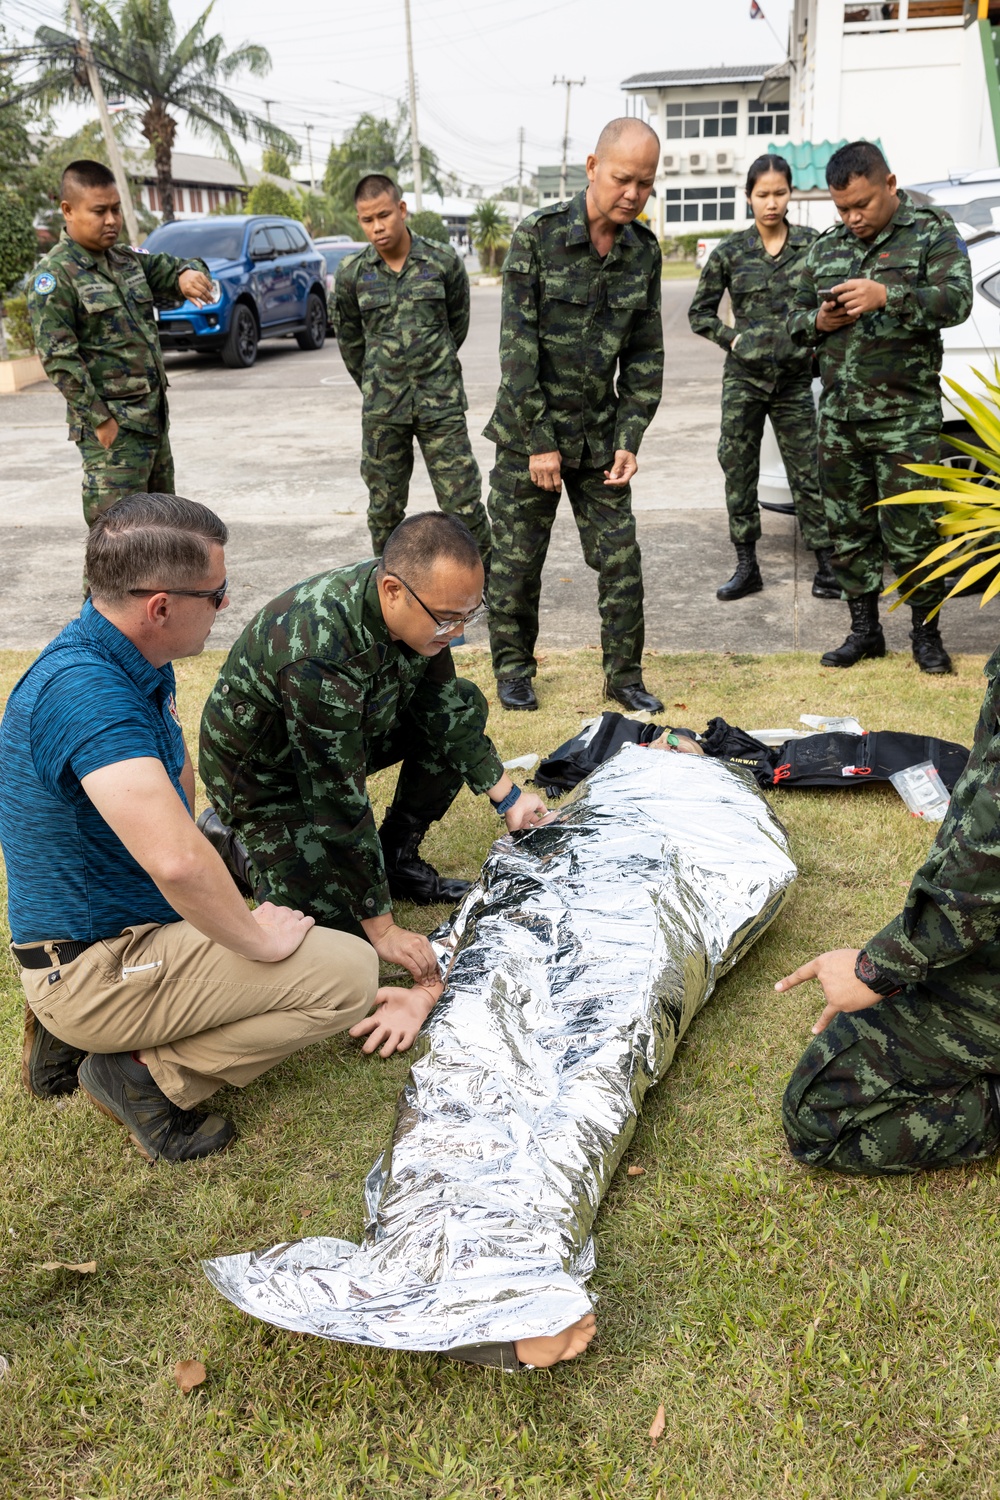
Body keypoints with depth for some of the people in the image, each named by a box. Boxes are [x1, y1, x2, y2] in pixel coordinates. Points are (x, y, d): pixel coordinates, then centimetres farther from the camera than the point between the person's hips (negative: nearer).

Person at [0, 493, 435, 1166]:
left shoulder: (138, 662, 2)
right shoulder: (85, 689, -29)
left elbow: (177, 770, 21)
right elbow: (176, 859, -40)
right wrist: (257, 940, -24)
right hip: (96, 968, -10)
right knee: (350, 973, -14)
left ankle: (83, 1030, 17)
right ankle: (155, 1075, -6)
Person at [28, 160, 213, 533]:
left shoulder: (128, 260, 13)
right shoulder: (54, 274, -9)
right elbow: (58, 357, -14)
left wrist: (188, 274, -14)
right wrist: (100, 419, -18)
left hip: (154, 417, 8)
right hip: (111, 427, -8)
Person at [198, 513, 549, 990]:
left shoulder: (421, 603, -18)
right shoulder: (318, 658, -41)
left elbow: (442, 706, -1)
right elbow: (341, 805, -35)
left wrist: (508, 797, -2)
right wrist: (383, 930, -28)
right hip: (264, 773, -7)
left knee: (464, 706, -4)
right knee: (344, 926, -12)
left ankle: (396, 856, 8)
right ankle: (229, 840, 11)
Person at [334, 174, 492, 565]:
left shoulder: (443, 261, -3)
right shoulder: (353, 273, 1)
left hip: (441, 403, -2)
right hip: (381, 411, 2)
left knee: (463, 503, -3)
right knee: (384, 507, 9)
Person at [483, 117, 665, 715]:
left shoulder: (645, 249, 3)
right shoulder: (538, 234, -11)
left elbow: (645, 352, 6)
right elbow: (518, 344, -13)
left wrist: (629, 439, -2)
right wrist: (538, 441, -15)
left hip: (600, 434, 3)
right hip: (528, 431, -3)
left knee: (621, 558, 1)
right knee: (517, 559, 5)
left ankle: (624, 674, 15)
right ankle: (513, 667, 23)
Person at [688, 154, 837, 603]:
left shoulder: (813, 245, 1)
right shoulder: (730, 252, 2)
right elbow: (699, 312, 10)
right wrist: (732, 339, -1)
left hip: (794, 380, -1)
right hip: (743, 379, 1)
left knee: (807, 474, 1)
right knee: (738, 470, 4)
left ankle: (826, 567, 7)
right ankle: (746, 568, 14)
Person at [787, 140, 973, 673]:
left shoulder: (932, 232, 1)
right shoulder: (825, 247, 15)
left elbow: (956, 301, -11)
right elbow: (796, 320, 19)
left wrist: (888, 297, -25)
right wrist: (818, 322, -5)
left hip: (906, 418, -5)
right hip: (839, 419, 5)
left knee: (911, 534, -3)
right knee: (848, 530, 10)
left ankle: (926, 633, 14)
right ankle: (864, 630, 23)